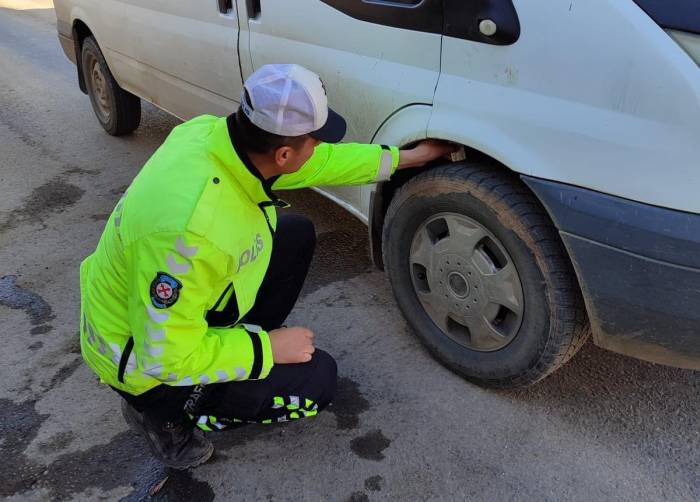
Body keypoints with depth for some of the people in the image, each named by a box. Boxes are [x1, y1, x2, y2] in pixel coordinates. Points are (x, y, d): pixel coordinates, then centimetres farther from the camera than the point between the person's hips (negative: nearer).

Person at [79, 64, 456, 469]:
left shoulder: (216, 133, -16)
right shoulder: (192, 227, -41)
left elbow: (319, 161, 0)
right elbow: (166, 356, -30)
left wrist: (405, 157, 6)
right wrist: (266, 348, -19)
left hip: (187, 301, 8)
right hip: (146, 361, -7)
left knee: (297, 235, 3)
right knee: (317, 379, -8)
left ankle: (244, 343, 16)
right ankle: (163, 413, 4)